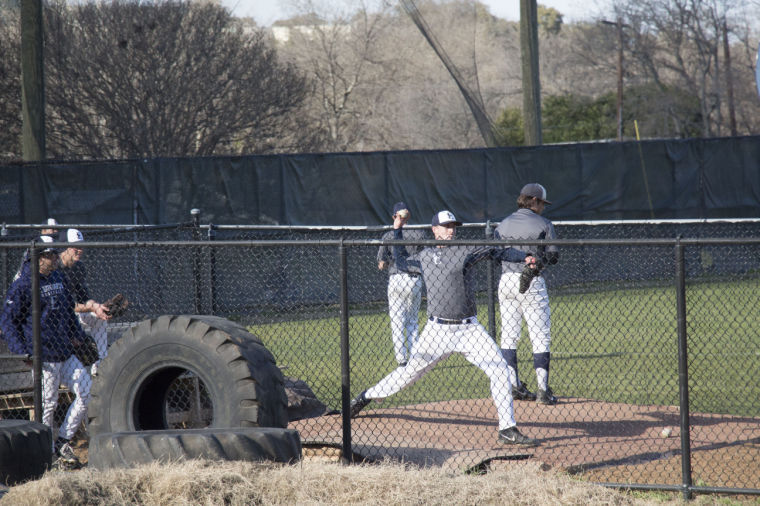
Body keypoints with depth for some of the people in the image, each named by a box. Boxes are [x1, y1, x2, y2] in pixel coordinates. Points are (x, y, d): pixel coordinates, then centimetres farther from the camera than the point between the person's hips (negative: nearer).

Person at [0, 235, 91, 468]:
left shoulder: (58, 279, 12)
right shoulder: (23, 285, -10)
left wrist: (77, 334, 13)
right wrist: (22, 352, -15)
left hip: (65, 354, 7)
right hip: (44, 357, -7)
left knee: (88, 392, 3)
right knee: (47, 405, -3)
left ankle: (63, 441, 12)